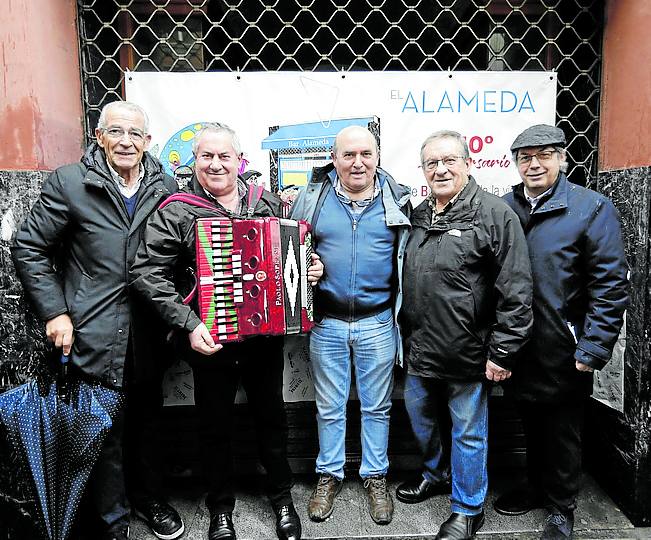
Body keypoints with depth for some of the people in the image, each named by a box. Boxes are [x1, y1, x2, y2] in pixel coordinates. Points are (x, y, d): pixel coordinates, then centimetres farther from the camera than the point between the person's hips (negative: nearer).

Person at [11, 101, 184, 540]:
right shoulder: (69, 183, -6)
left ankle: (148, 497, 42)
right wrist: (54, 312, -7)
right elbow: (29, 248, -2)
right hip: (95, 336, -3)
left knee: (146, 422, 19)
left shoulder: (166, 187, 2)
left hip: (149, 335, 3)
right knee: (104, 433, 9)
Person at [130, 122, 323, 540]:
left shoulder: (269, 203, 3)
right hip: (210, 341, -2)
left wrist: (311, 268, -3)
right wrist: (189, 324, -21)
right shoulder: (176, 212, -8)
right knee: (216, 426, 14)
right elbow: (148, 274, -14)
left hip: (265, 336, 3)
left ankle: (282, 498, 39)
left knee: (272, 417, 17)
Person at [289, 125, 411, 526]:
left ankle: (376, 477, 34)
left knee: (377, 406, 14)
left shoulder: (397, 200, 0)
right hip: (326, 322, 1)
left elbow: (410, 259, 5)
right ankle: (330, 475, 34)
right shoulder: (313, 197, 0)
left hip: (377, 322, 0)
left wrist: (404, 316, 0)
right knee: (329, 407, 14)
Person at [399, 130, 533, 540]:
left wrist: (503, 353, -16)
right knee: (419, 415, 23)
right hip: (420, 350, 7)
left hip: (468, 353, -6)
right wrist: (406, 336, 16)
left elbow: (516, 291, -15)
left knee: (468, 432, 10)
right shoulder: (418, 217, 8)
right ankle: (436, 475, 50)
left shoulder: (495, 214, -12)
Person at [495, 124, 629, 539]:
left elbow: (610, 287, -13)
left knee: (563, 432, 14)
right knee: (532, 423, 22)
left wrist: (592, 349, -16)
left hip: (563, 352, -4)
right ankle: (537, 487, 45)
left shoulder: (592, 209, -10)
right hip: (519, 348, 4)